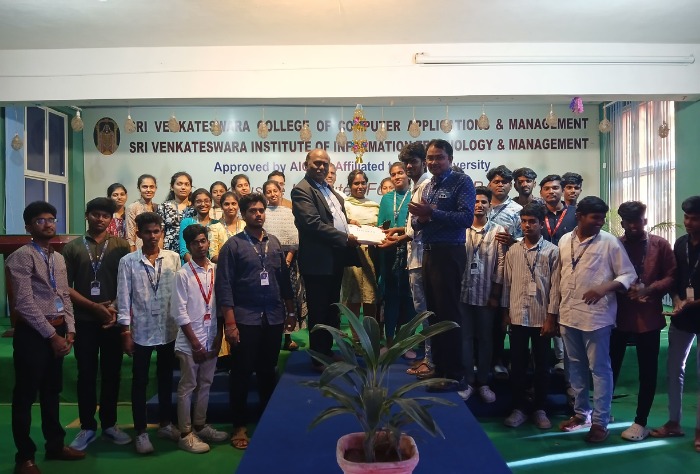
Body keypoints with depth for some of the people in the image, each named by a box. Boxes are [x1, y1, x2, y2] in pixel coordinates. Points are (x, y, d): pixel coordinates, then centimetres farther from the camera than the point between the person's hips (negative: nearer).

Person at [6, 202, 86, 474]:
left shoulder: (59, 258, 13)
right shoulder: (22, 256, -10)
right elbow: (25, 302, -16)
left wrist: (69, 330, 3)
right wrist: (52, 335, -15)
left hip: (57, 331, 7)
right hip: (32, 333, -7)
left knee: (51, 391, 17)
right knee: (25, 395, 4)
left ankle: (55, 445, 29)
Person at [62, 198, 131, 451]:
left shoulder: (121, 246, 3)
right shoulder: (72, 247, 4)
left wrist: (115, 308, -11)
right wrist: (94, 306, -11)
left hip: (114, 320, 0)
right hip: (84, 321, 0)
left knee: (112, 374, 8)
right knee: (86, 374, 7)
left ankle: (109, 424, 22)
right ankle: (87, 427, 19)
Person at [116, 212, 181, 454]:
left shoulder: (173, 258, -1)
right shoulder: (128, 261, -6)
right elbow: (123, 298, -5)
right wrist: (125, 332, -6)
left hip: (169, 329, 2)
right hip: (141, 331, -2)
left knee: (166, 379, 16)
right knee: (140, 382, 8)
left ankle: (165, 424, 32)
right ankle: (141, 432, 22)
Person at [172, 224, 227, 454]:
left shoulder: (216, 271, 2)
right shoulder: (183, 274, -9)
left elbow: (220, 306, 5)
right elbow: (179, 313, -10)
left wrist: (218, 338, 1)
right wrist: (195, 343, -11)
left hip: (211, 339, 4)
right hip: (190, 341, -4)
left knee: (205, 384, 15)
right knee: (187, 387, 6)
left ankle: (200, 426, 30)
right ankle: (185, 434, 16)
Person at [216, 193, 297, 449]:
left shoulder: (275, 243, 9)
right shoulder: (233, 245, -5)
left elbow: (284, 279, 12)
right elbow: (224, 286, -9)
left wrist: (291, 312, 10)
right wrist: (230, 322, -13)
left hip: (274, 318, 4)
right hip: (245, 319, -4)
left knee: (268, 371, 15)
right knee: (242, 373, 5)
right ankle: (239, 426, 19)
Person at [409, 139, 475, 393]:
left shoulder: (462, 182, -7)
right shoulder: (427, 187, 17)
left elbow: (467, 218, -19)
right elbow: (416, 223, 17)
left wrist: (432, 213, -24)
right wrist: (420, 218, -7)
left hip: (449, 254, -8)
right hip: (429, 253, 8)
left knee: (448, 314, -4)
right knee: (433, 312, 14)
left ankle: (455, 375, 6)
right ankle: (439, 367, 27)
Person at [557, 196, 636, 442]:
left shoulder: (610, 242, -7)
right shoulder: (564, 240, 6)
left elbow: (629, 275, -6)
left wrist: (605, 288, -24)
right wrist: (558, 308, 12)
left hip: (596, 315, -5)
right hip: (568, 314, 5)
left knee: (599, 368, 4)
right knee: (576, 366, 15)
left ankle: (600, 421, 15)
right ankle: (581, 413, 30)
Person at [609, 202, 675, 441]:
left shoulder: (660, 245, 2)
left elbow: (671, 277, -1)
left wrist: (649, 289, -16)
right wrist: (623, 287, -13)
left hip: (649, 316, 0)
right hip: (618, 315, 0)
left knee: (647, 371, 7)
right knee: (610, 366, 7)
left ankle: (641, 422, 20)